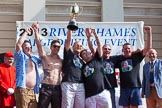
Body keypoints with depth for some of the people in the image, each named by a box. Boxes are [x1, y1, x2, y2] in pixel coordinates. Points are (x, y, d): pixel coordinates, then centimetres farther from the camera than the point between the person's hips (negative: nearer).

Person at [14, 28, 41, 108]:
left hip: (32, 91, 7)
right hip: (22, 90, -7)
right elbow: (18, 44, -10)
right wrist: (26, 32, -5)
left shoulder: (34, 58, 22)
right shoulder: (20, 56, 4)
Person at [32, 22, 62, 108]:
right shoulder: (45, 57, 4)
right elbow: (39, 44, -8)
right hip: (46, 88, -3)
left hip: (57, 88, 3)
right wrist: (36, 31, -19)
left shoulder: (61, 61, 13)